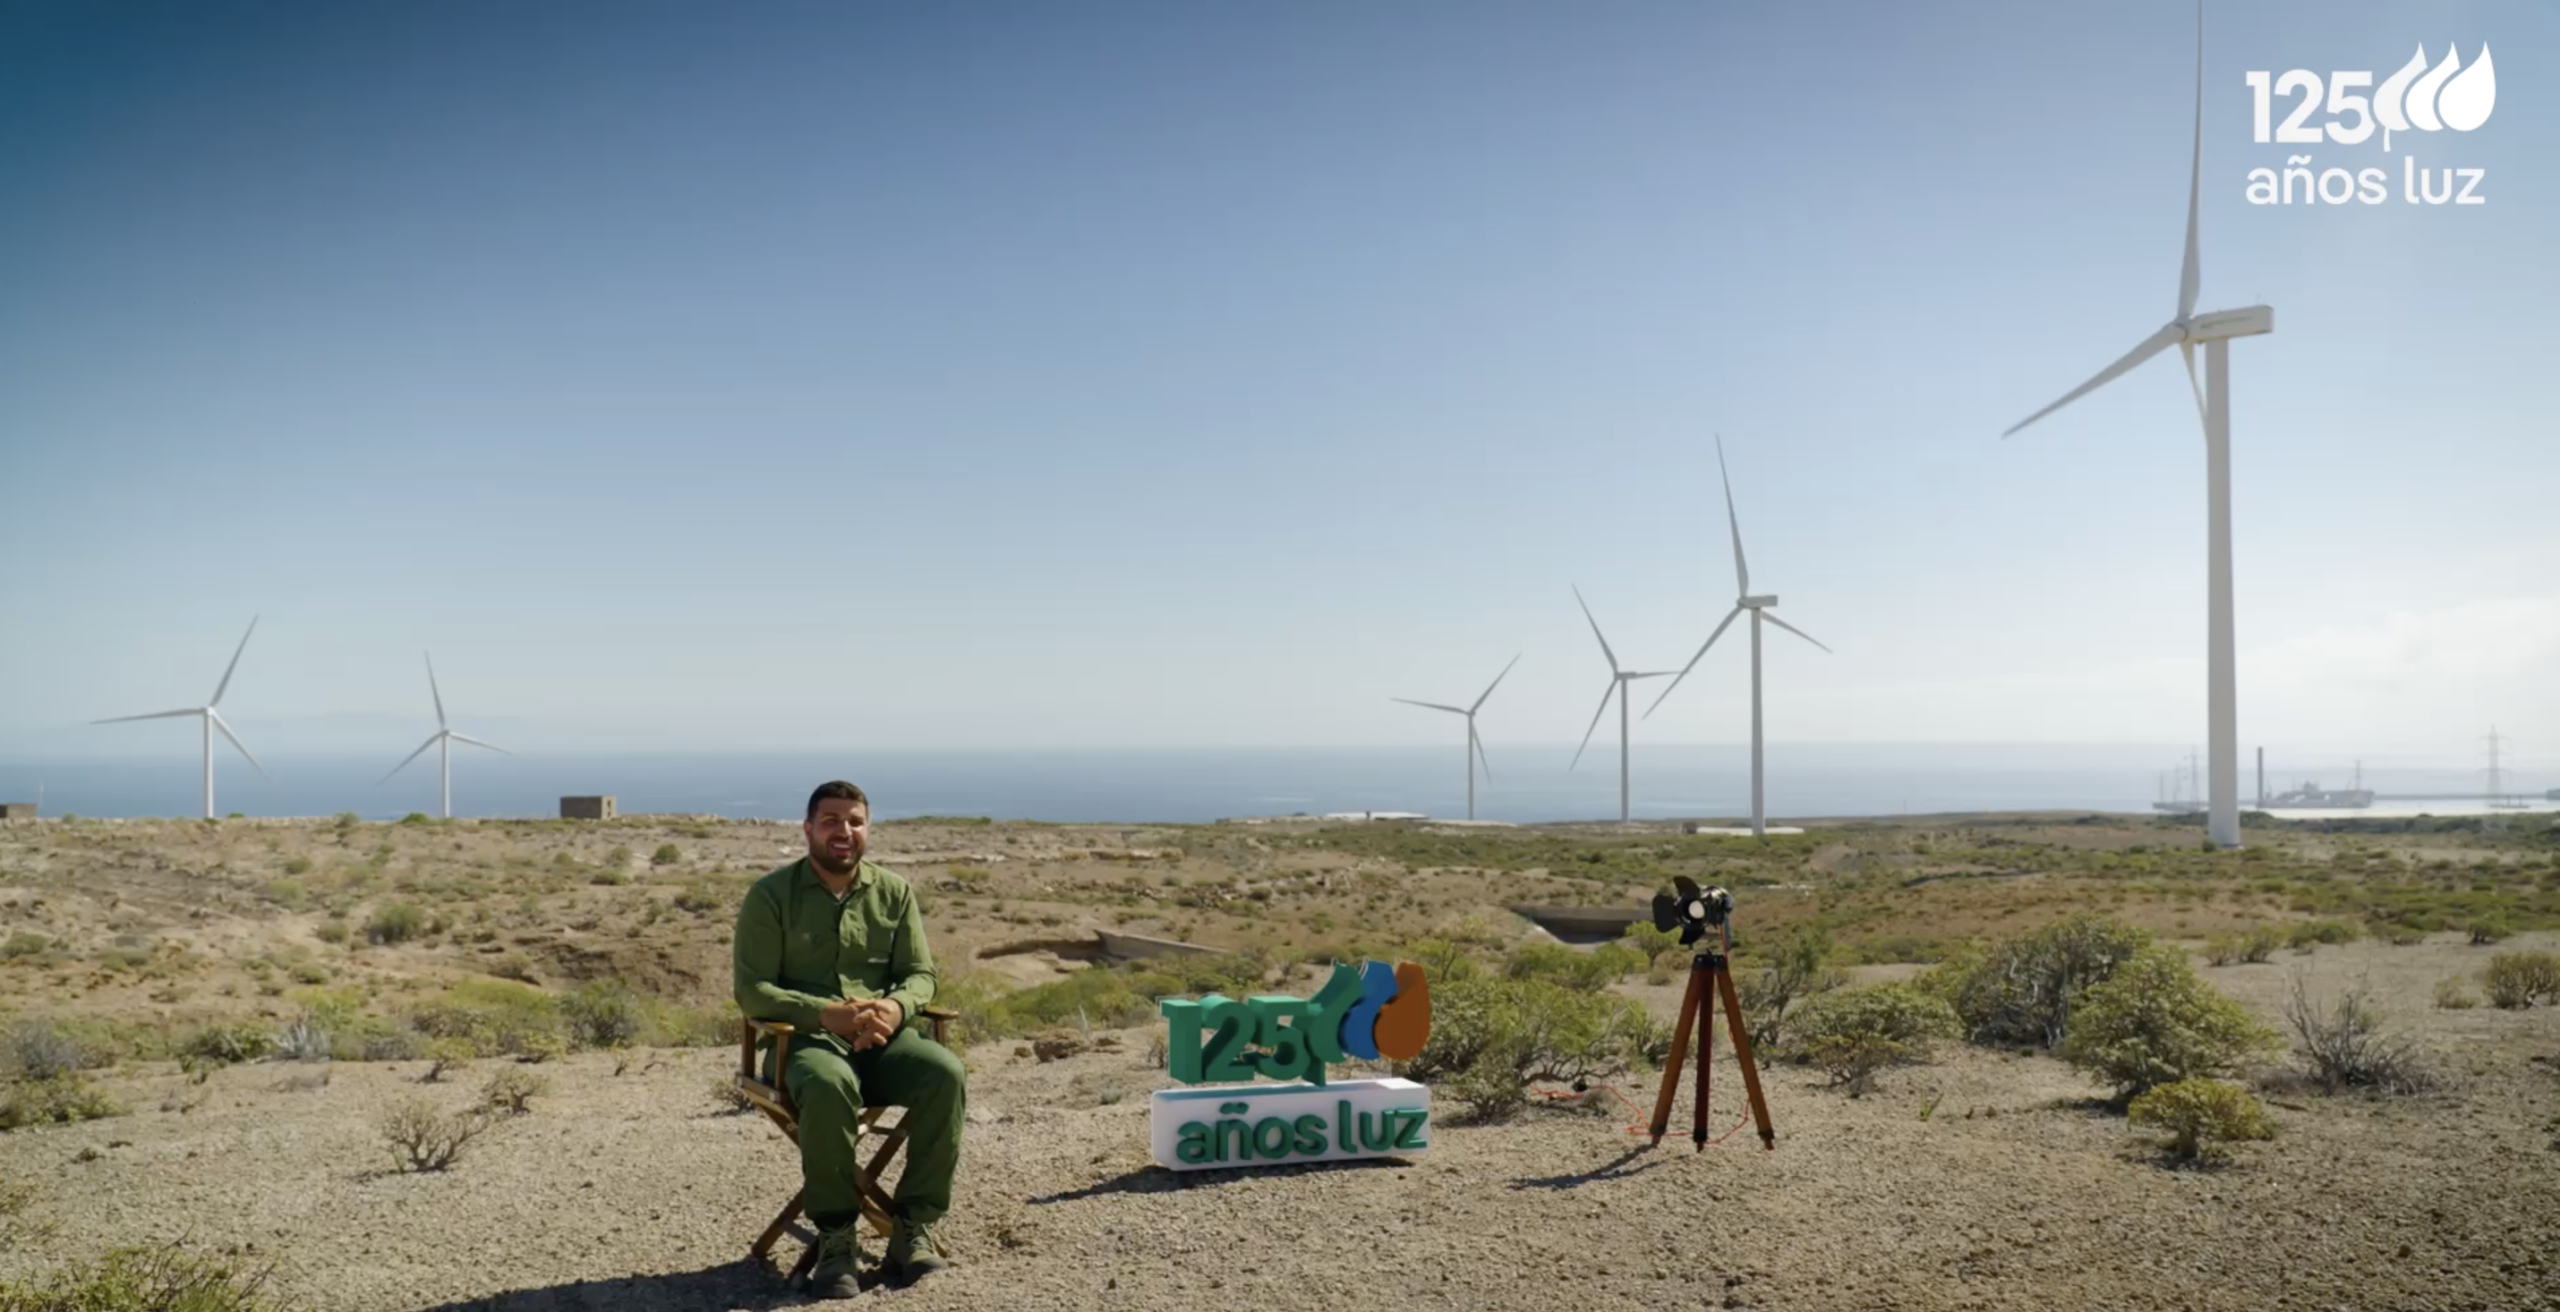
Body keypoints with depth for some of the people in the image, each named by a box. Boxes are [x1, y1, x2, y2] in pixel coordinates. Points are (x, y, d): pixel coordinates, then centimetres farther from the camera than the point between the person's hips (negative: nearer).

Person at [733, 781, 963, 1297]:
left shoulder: (894, 892, 11)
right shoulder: (770, 895, 1)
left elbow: (920, 974, 10)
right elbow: (752, 989, -6)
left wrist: (895, 1007, -16)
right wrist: (826, 1013, -22)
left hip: (883, 1039, 3)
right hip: (801, 1040, -3)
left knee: (944, 1072, -28)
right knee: (829, 1086, -38)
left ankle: (913, 1226, -19)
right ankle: (836, 1236, -22)